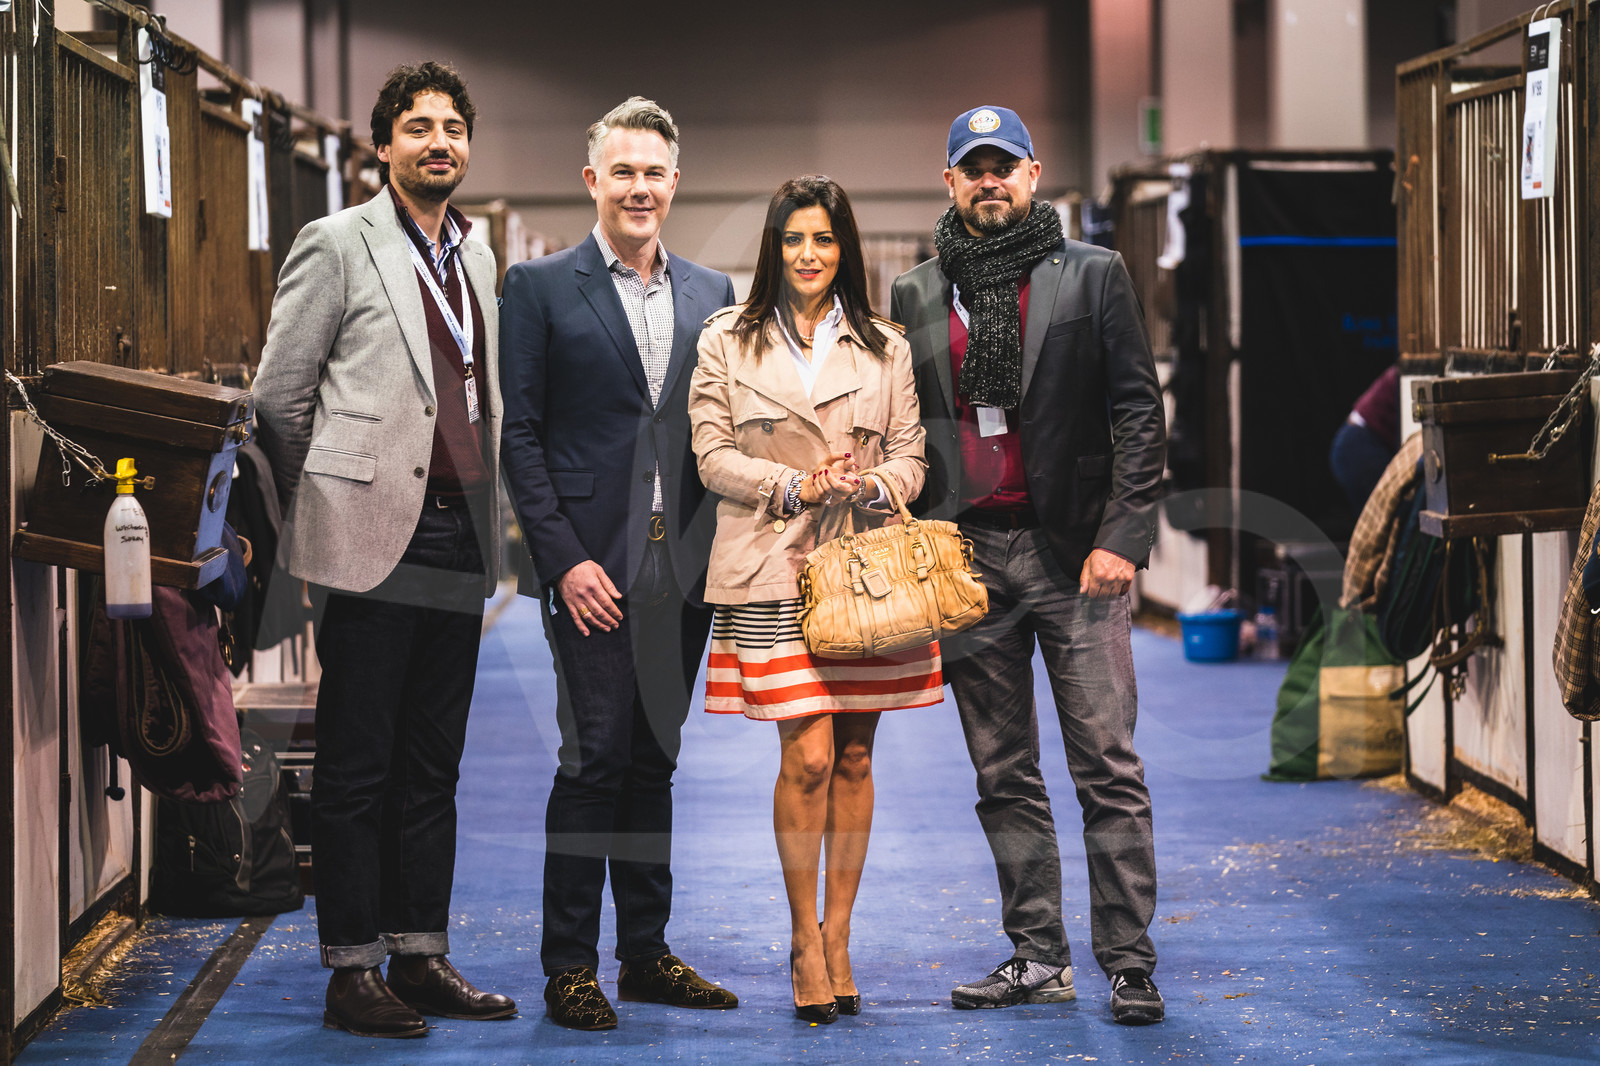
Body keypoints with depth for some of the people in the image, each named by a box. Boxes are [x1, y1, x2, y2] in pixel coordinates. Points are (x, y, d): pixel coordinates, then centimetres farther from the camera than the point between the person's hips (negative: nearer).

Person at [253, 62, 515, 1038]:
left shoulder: (475, 255, 16)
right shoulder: (337, 245, -3)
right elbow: (279, 398, -2)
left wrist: (484, 517, 15)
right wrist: (320, 511, 3)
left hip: (458, 543, 6)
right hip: (372, 540, -6)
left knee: (432, 766, 10)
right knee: (357, 767, -1)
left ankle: (422, 957, 17)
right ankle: (353, 969, 4)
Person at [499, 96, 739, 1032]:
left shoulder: (711, 296, 12)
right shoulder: (543, 288, 0)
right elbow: (520, 434, -4)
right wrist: (564, 557, -11)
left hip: (683, 566, 4)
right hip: (594, 566, -4)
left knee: (655, 760, 11)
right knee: (595, 759, -5)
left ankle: (647, 953, 19)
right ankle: (569, 964, 3)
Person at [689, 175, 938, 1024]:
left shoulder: (884, 348, 12)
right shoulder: (728, 341, 6)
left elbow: (909, 454, 10)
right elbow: (714, 455, 1)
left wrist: (874, 483, -12)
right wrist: (794, 484, -13)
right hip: (775, 570, -2)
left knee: (854, 756, 4)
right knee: (807, 756, -10)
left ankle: (837, 937, 13)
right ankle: (805, 941, 3)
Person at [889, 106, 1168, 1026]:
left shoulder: (1093, 276, 3)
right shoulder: (915, 298, 12)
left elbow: (1139, 412, 0)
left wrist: (1122, 536, -9)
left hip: (1075, 552, -3)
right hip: (966, 555, 4)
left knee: (1107, 765, -6)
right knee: (1004, 775, 7)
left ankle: (1130, 965, -4)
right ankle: (1039, 956, 14)